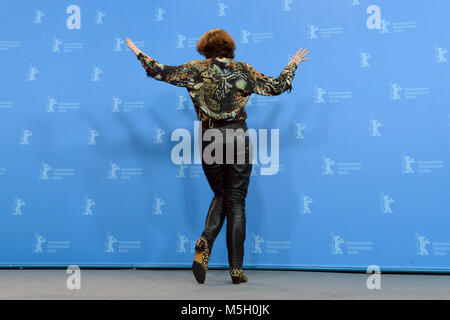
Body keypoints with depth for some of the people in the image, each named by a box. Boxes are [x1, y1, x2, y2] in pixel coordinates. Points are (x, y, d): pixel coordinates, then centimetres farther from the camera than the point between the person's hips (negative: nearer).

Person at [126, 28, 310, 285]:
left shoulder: (197, 69, 4)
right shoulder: (243, 70, 5)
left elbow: (160, 72, 3)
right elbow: (276, 87, 10)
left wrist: (138, 53, 19)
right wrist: (293, 64, 26)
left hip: (209, 140, 1)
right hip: (238, 138, -1)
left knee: (220, 196, 19)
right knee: (236, 202, 3)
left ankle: (206, 242, -7)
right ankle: (237, 269, 4)